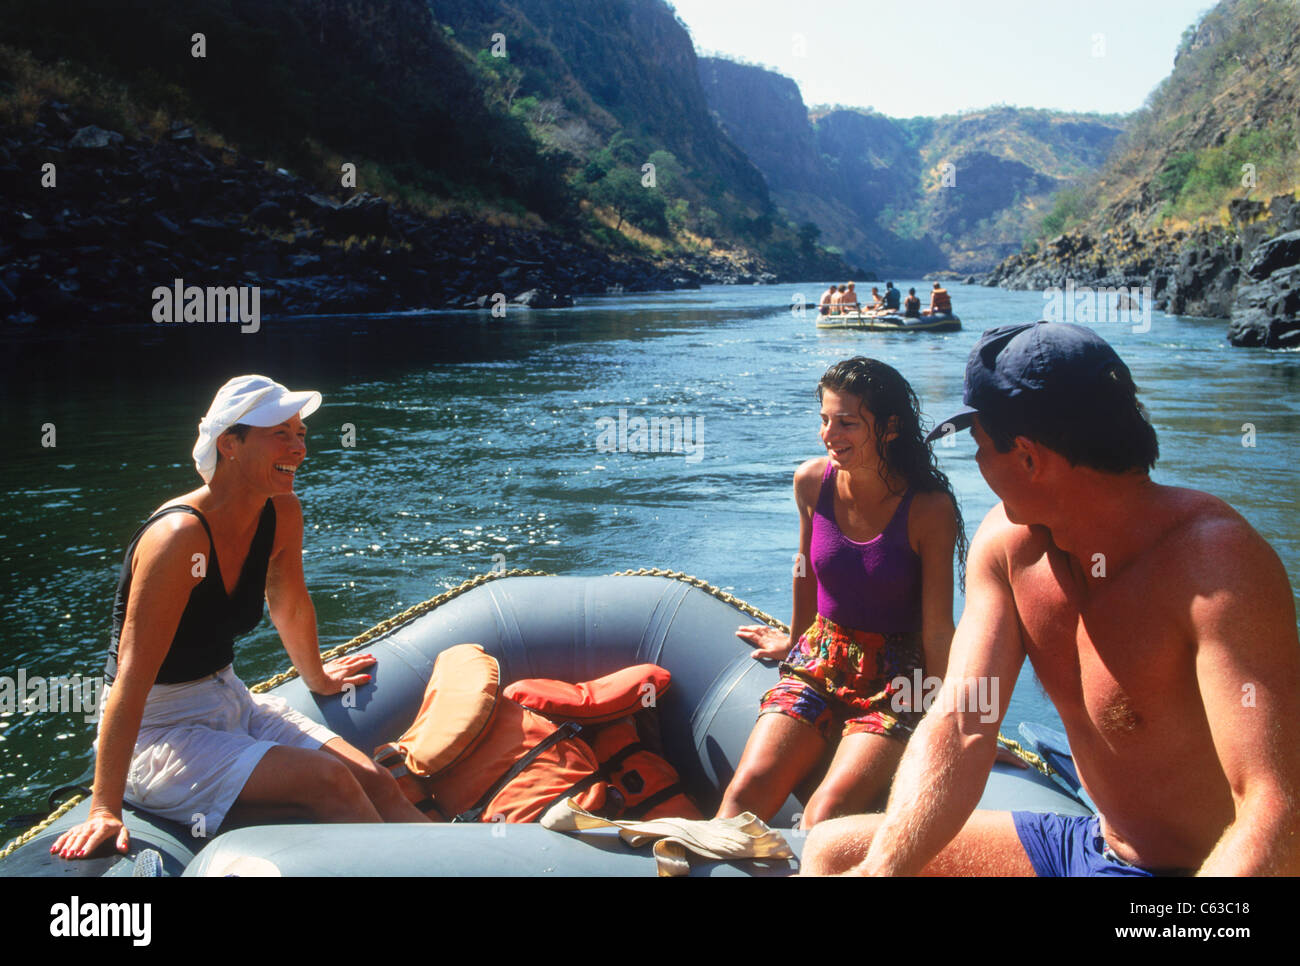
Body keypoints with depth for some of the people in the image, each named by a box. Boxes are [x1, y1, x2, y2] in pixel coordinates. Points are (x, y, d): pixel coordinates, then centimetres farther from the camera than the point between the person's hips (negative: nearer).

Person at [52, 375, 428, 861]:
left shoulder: (283, 514, -4)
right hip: (158, 727, -7)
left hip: (230, 702, 7)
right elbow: (133, 675, -29)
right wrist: (105, 811, -30)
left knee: (375, 784, -10)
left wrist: (318, 678, 32)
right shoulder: (182, 537, -26)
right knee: (329, 782, -23)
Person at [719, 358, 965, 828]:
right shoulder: (812, 481, -3)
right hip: (818, 661, 4)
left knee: (826, 816, -26)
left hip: (895, 680, -3)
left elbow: (937, 630, -9)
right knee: (746, 791, -19)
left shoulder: (930, 508, -14)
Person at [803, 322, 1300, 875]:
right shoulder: (1008, 540, -5)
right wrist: (882, 867, -25)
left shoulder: (1212, 560, -26)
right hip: (1092, 845, 7)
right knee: (834, 849, 7)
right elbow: (960, 726, -10)